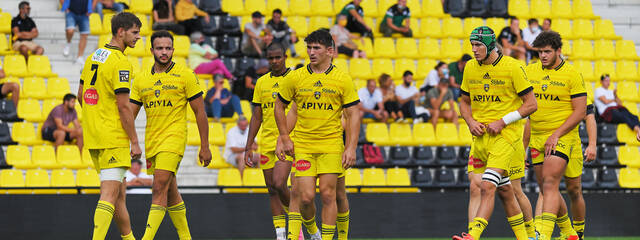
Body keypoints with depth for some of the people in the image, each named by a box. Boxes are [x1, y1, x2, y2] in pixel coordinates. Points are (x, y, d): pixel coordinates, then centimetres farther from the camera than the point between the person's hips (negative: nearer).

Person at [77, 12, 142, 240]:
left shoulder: (93, 57, 13)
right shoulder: (120, 63, -15)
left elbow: (81, 94, 19)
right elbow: (123, 106, -17)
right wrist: (134, 141, -12)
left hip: (92, 135, 9)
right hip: (113, 137, -9)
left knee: (119, 189, 18)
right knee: (110, 194, -12)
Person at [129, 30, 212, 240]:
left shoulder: (185, 75, -3)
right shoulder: (141, 79, 9)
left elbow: (200, 112, -1)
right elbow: (130, 114, 10)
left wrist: (205, 147, -3)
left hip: (174, 138, -6)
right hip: (151, 142, 6)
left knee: (159, 190, -17)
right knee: (171, 193, 14)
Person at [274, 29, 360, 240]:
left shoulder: (343, 80, -2)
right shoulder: (294, 78, 0)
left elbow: (353, 114, 1)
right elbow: (279, 107, 13)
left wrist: (351, 147, -7)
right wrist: (284, 139, 6)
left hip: (331, 145, -1)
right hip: (302, 146, 1)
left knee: (328, 195, -4)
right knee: (305, 197, -6)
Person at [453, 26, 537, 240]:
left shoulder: (512, 67, -9)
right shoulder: (470, 68, 7)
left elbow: (531, 104, -7)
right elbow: (464, 102, 20)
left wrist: (502, 122, -14)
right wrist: (471, 122, 0)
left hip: (506, 134, -6)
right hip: (480, 134, 6)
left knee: (487, 187, -19)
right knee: (504, 190, 11)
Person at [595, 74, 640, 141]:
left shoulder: (611, 91, 34)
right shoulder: (598, 90, 14)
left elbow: (620, 103, 25)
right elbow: (605, 101, -3)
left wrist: (615, 96, 8)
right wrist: (614, 100, 16)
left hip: (618, 109, 6)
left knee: (634, 117, -30)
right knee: (624, 117, -40)